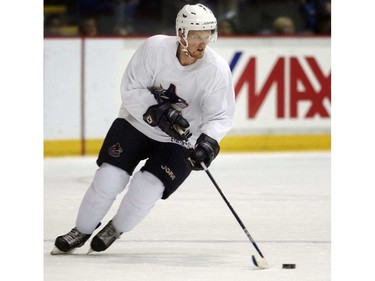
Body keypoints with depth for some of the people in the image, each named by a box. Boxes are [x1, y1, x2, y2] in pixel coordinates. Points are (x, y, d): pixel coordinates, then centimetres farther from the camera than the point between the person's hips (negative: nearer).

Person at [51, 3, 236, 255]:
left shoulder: (217, 69, -21)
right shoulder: (155, 48, -21)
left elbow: (220, 116, -18)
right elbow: (131, 90, -15)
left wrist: (208, 141, -37)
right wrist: (157, 112, -29)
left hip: (180, 140, -1)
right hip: (137, 122, 1)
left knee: (146, 189, -15)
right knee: (109, 178, -9)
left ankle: (115, 230, 16)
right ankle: (81, 232, 15)